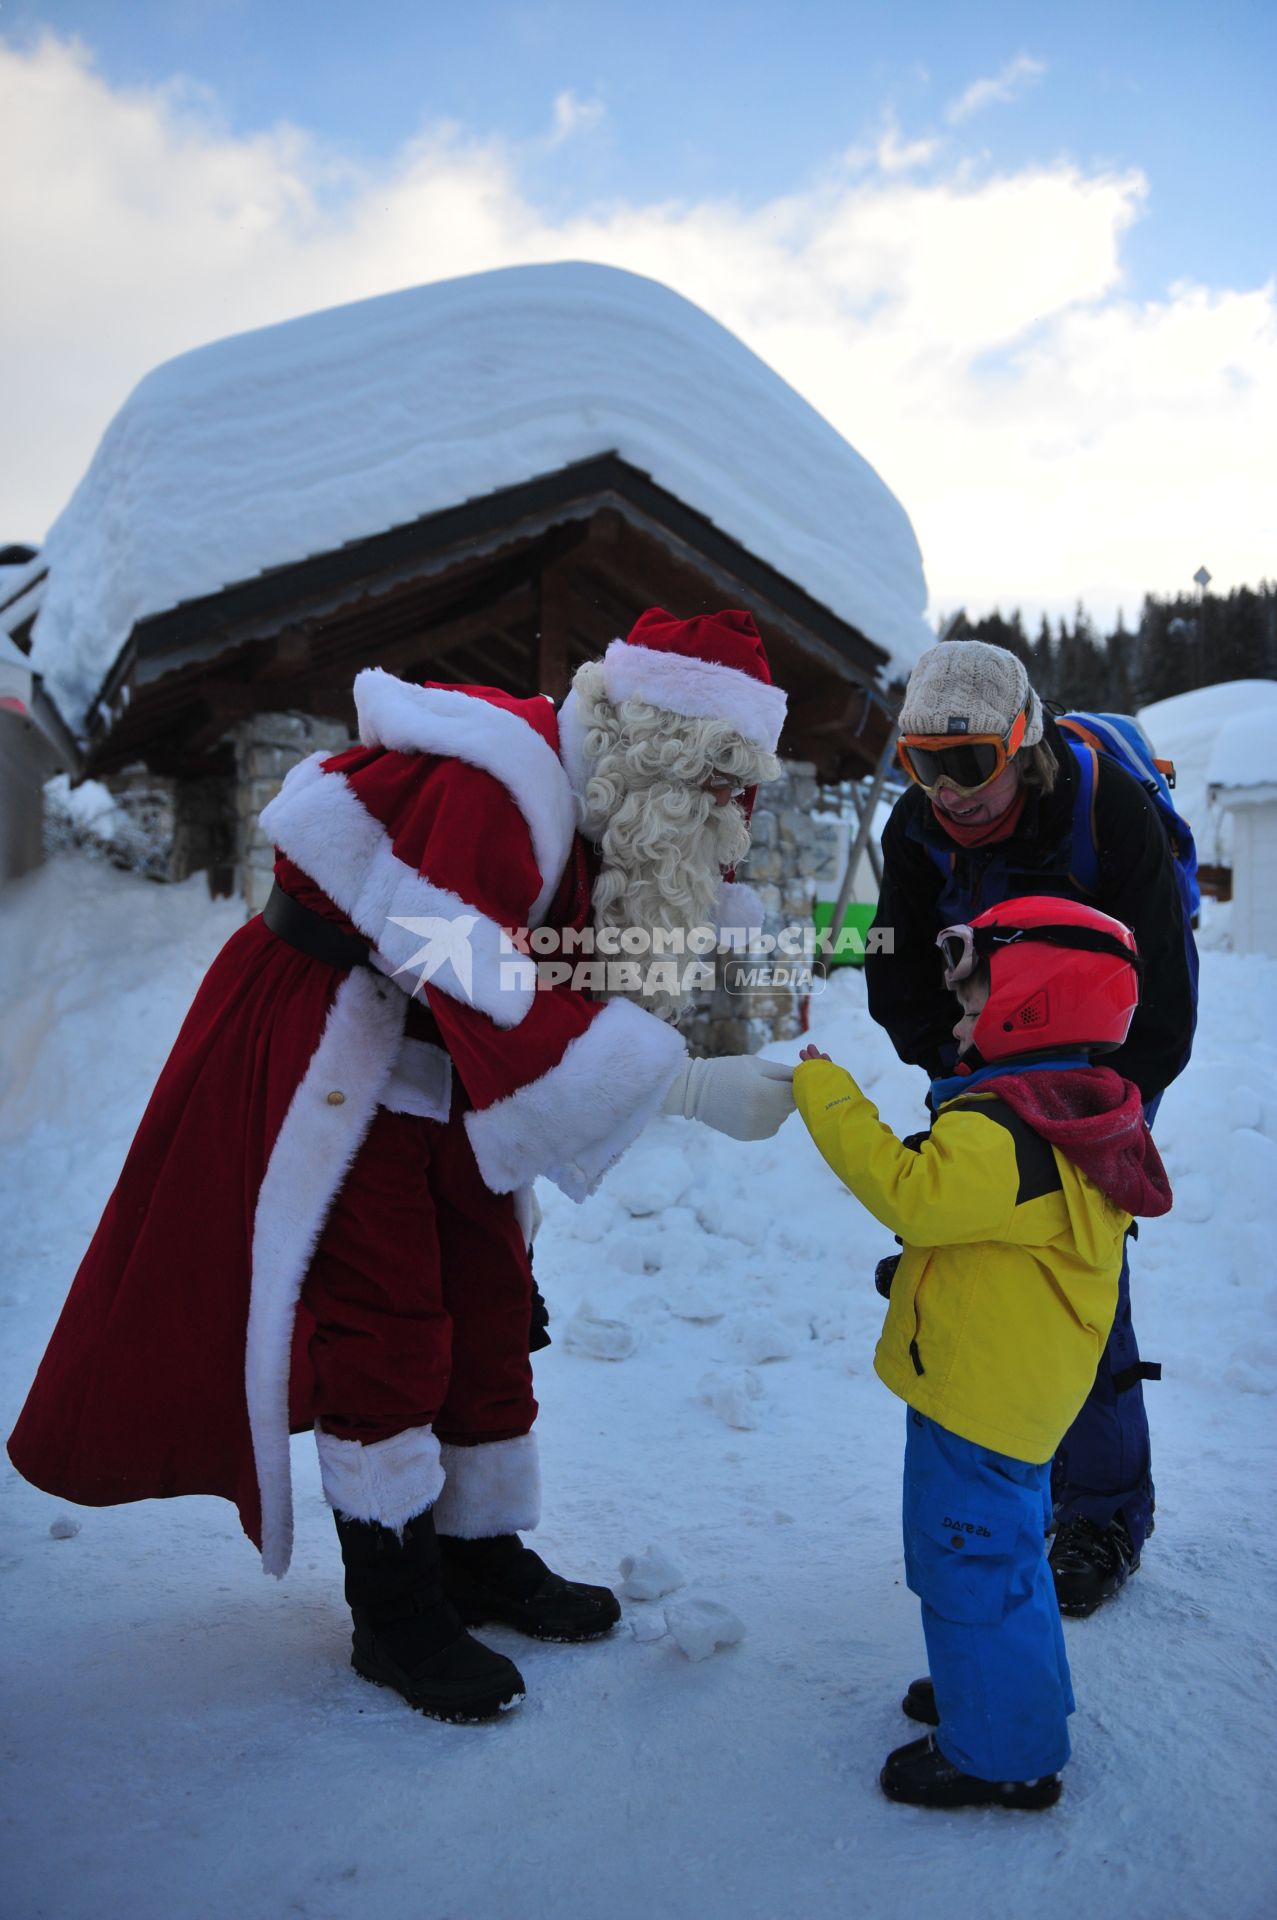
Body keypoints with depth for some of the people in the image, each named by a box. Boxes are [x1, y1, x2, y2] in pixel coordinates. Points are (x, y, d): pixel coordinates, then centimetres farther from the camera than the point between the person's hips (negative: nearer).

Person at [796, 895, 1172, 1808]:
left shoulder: (999, 1133, -28)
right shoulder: (1080, 1120, 7)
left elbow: (910, 1194, -37)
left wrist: (830, 1097, -30)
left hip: (979, 1392, -11)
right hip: (1024, 1391, 11)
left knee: (972, 1560, 4)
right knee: (1005, 1548, 26)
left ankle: (999, 1756, 19)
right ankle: (1013, 1690, 45)